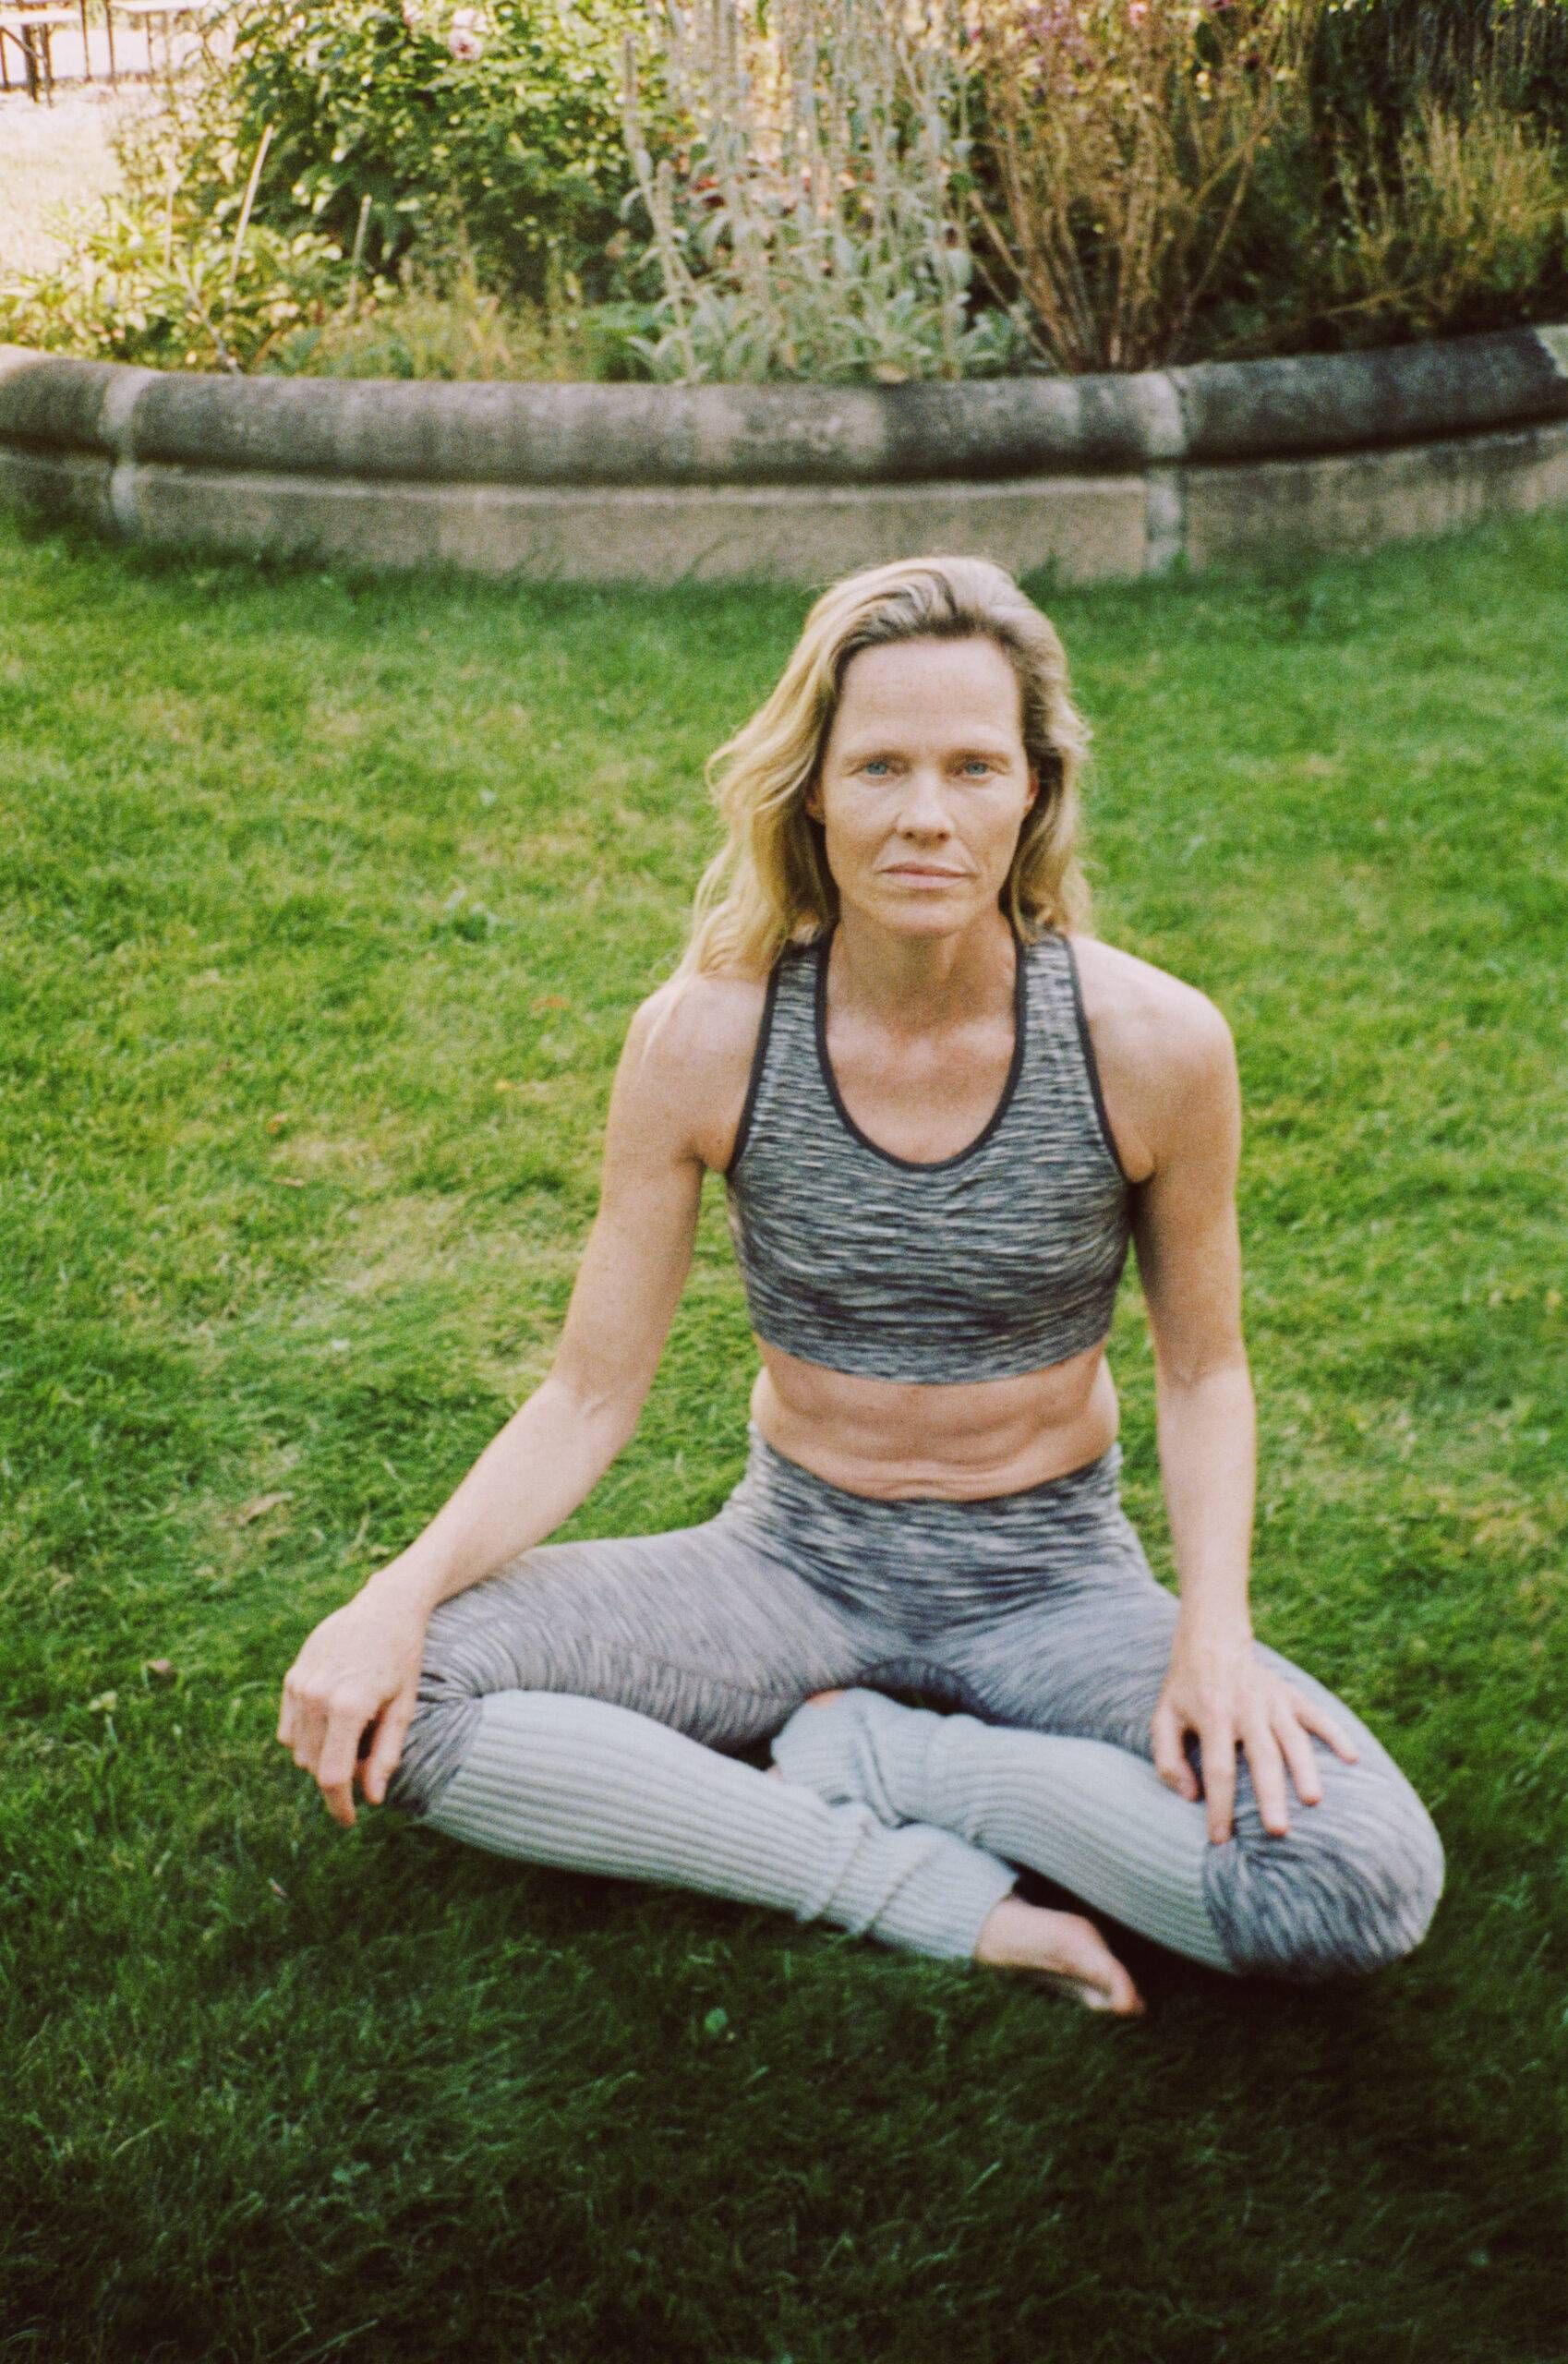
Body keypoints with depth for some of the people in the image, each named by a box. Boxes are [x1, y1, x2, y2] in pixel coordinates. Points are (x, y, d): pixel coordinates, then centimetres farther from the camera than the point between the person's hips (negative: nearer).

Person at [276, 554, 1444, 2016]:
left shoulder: (1152, 1044, -15)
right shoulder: (705, 1039, -14)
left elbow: (1203, 1368, 0)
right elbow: (590, 1395, -7)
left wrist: (1216, 1630, -17)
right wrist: (406, 1591, -23)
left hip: (1053, 1580, 0)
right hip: (793, 1565, 1)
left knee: (1365, 1883, -27)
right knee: (381, 1709, -22)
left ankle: (865, 1754, -8)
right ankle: (924, 1890, -17)